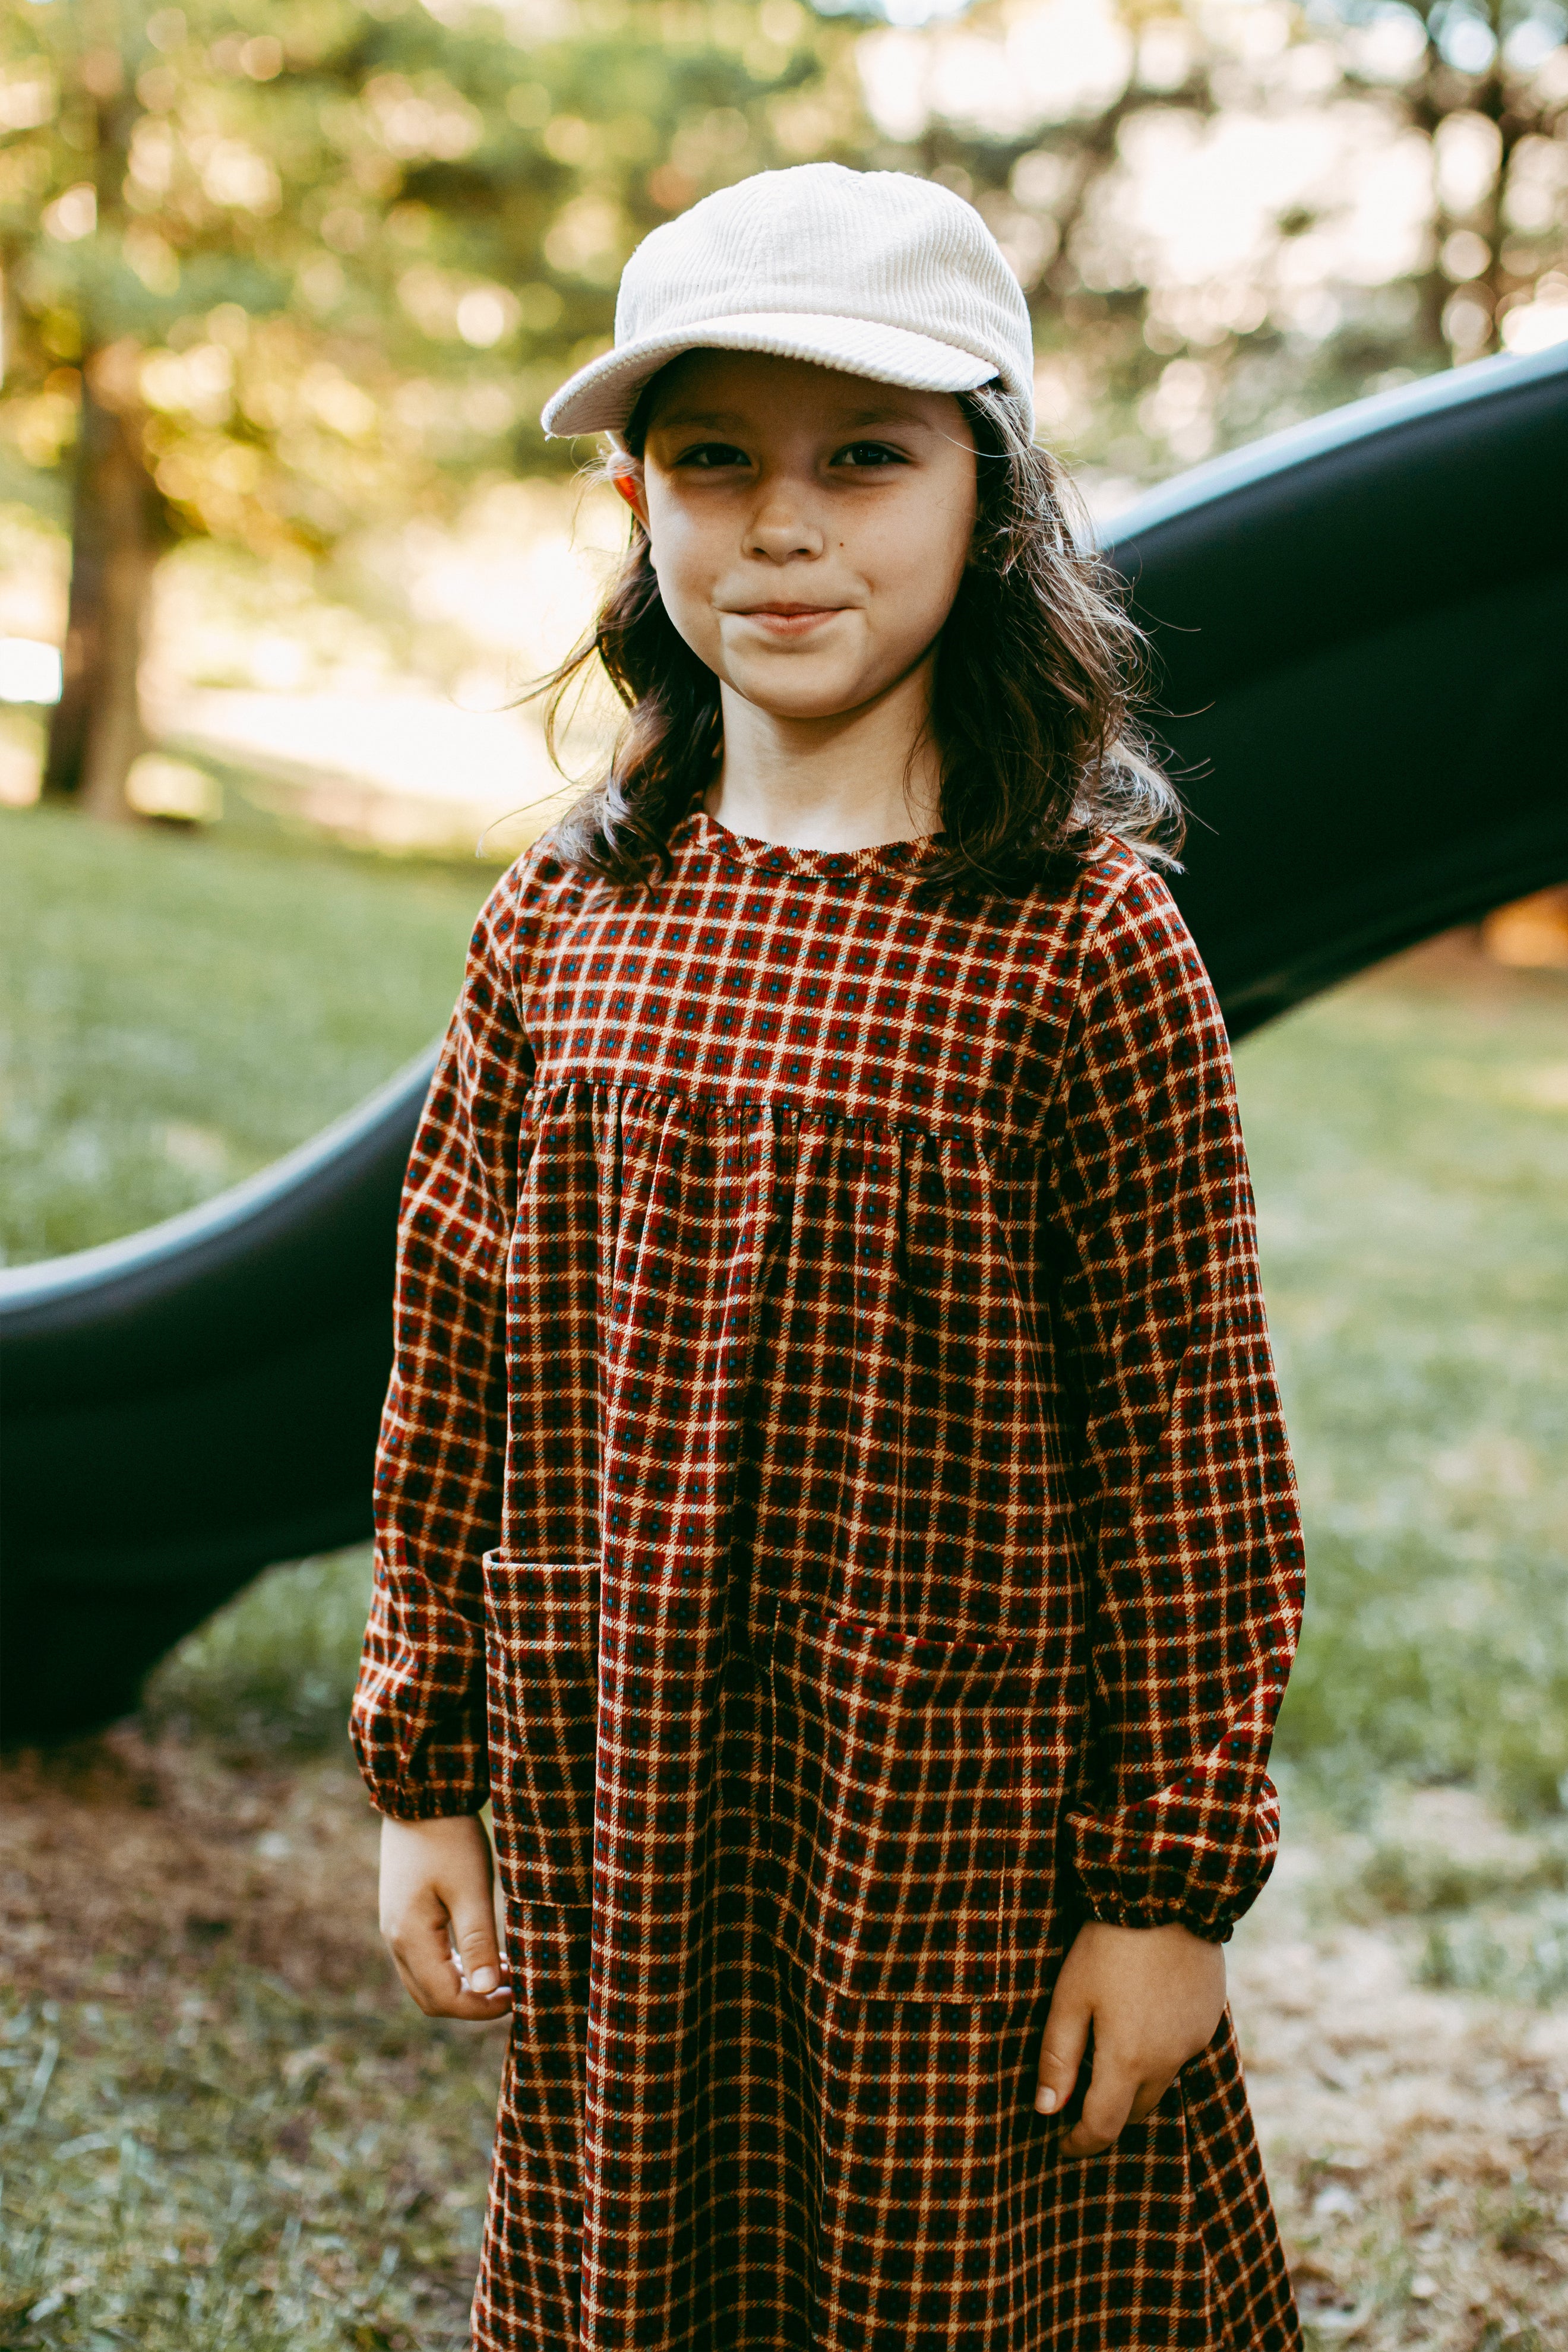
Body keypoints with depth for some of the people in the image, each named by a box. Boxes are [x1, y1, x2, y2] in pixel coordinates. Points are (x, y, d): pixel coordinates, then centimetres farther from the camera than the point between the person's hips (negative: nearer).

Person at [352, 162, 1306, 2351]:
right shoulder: (562, 922, 0)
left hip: (957, 1841, -4)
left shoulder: (1083, 938, -12)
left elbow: (1195, 1440, -9)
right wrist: (424, 1774, 7)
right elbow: (455, 1373, 5)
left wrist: (1177, 1876, -7)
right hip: (602, 1832, 4)